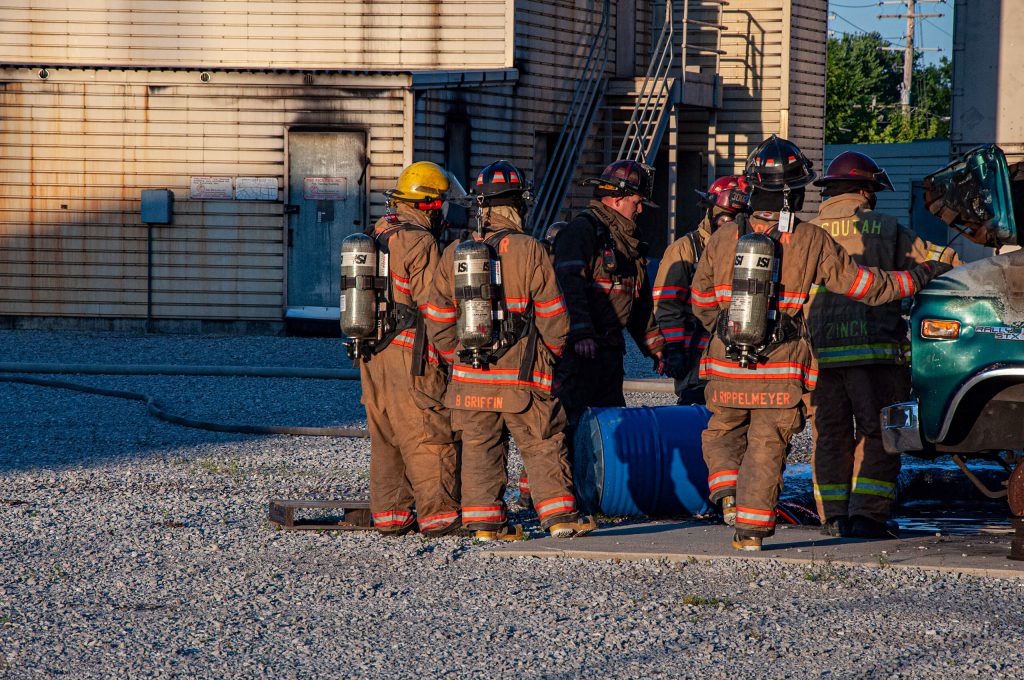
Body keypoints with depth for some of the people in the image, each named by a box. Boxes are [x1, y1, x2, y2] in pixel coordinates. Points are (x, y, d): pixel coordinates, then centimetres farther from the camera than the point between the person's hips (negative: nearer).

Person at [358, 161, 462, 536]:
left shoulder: (376, 235, 12)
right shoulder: (419, 242, -14)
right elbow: (434, 304, -15)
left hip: (373, 351, 8)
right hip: (410, 354, -8)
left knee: (385, 436, 12)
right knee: (430, 436, -3)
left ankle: (389, 513, 13)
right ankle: (438, 514, -2)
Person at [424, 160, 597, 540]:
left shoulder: (453, 254, 3)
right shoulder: (530, 252, -9)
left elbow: (438, 324, 7)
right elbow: (554, 319, -5)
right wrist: (551, 351, 13)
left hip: (470, 379, 3)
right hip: (522, 376, -3)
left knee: (480, 449, 10)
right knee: (543, 445, 6)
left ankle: (485, 521, 8)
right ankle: (559, 515, 7)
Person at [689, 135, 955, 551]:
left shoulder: (723, 238, 0)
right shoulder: (812, 242, -6)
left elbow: (701, 302, 11)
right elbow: (865, 286, 1)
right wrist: (919, 277, 15)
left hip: (727, 366, 1)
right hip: (782, 373, -1)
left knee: (722, 433, 19)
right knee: (766, 445, 6)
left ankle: (727, 489, -5)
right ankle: (751, 527, 0)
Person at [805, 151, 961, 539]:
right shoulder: (885, 230, 0)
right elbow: (934, 264, 1)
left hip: (818, 351, 3)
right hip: (875, 348, -3)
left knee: (830, 436, 12)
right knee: (877, 435, 3)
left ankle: (834, 517, 11)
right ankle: (867, 515, -4)